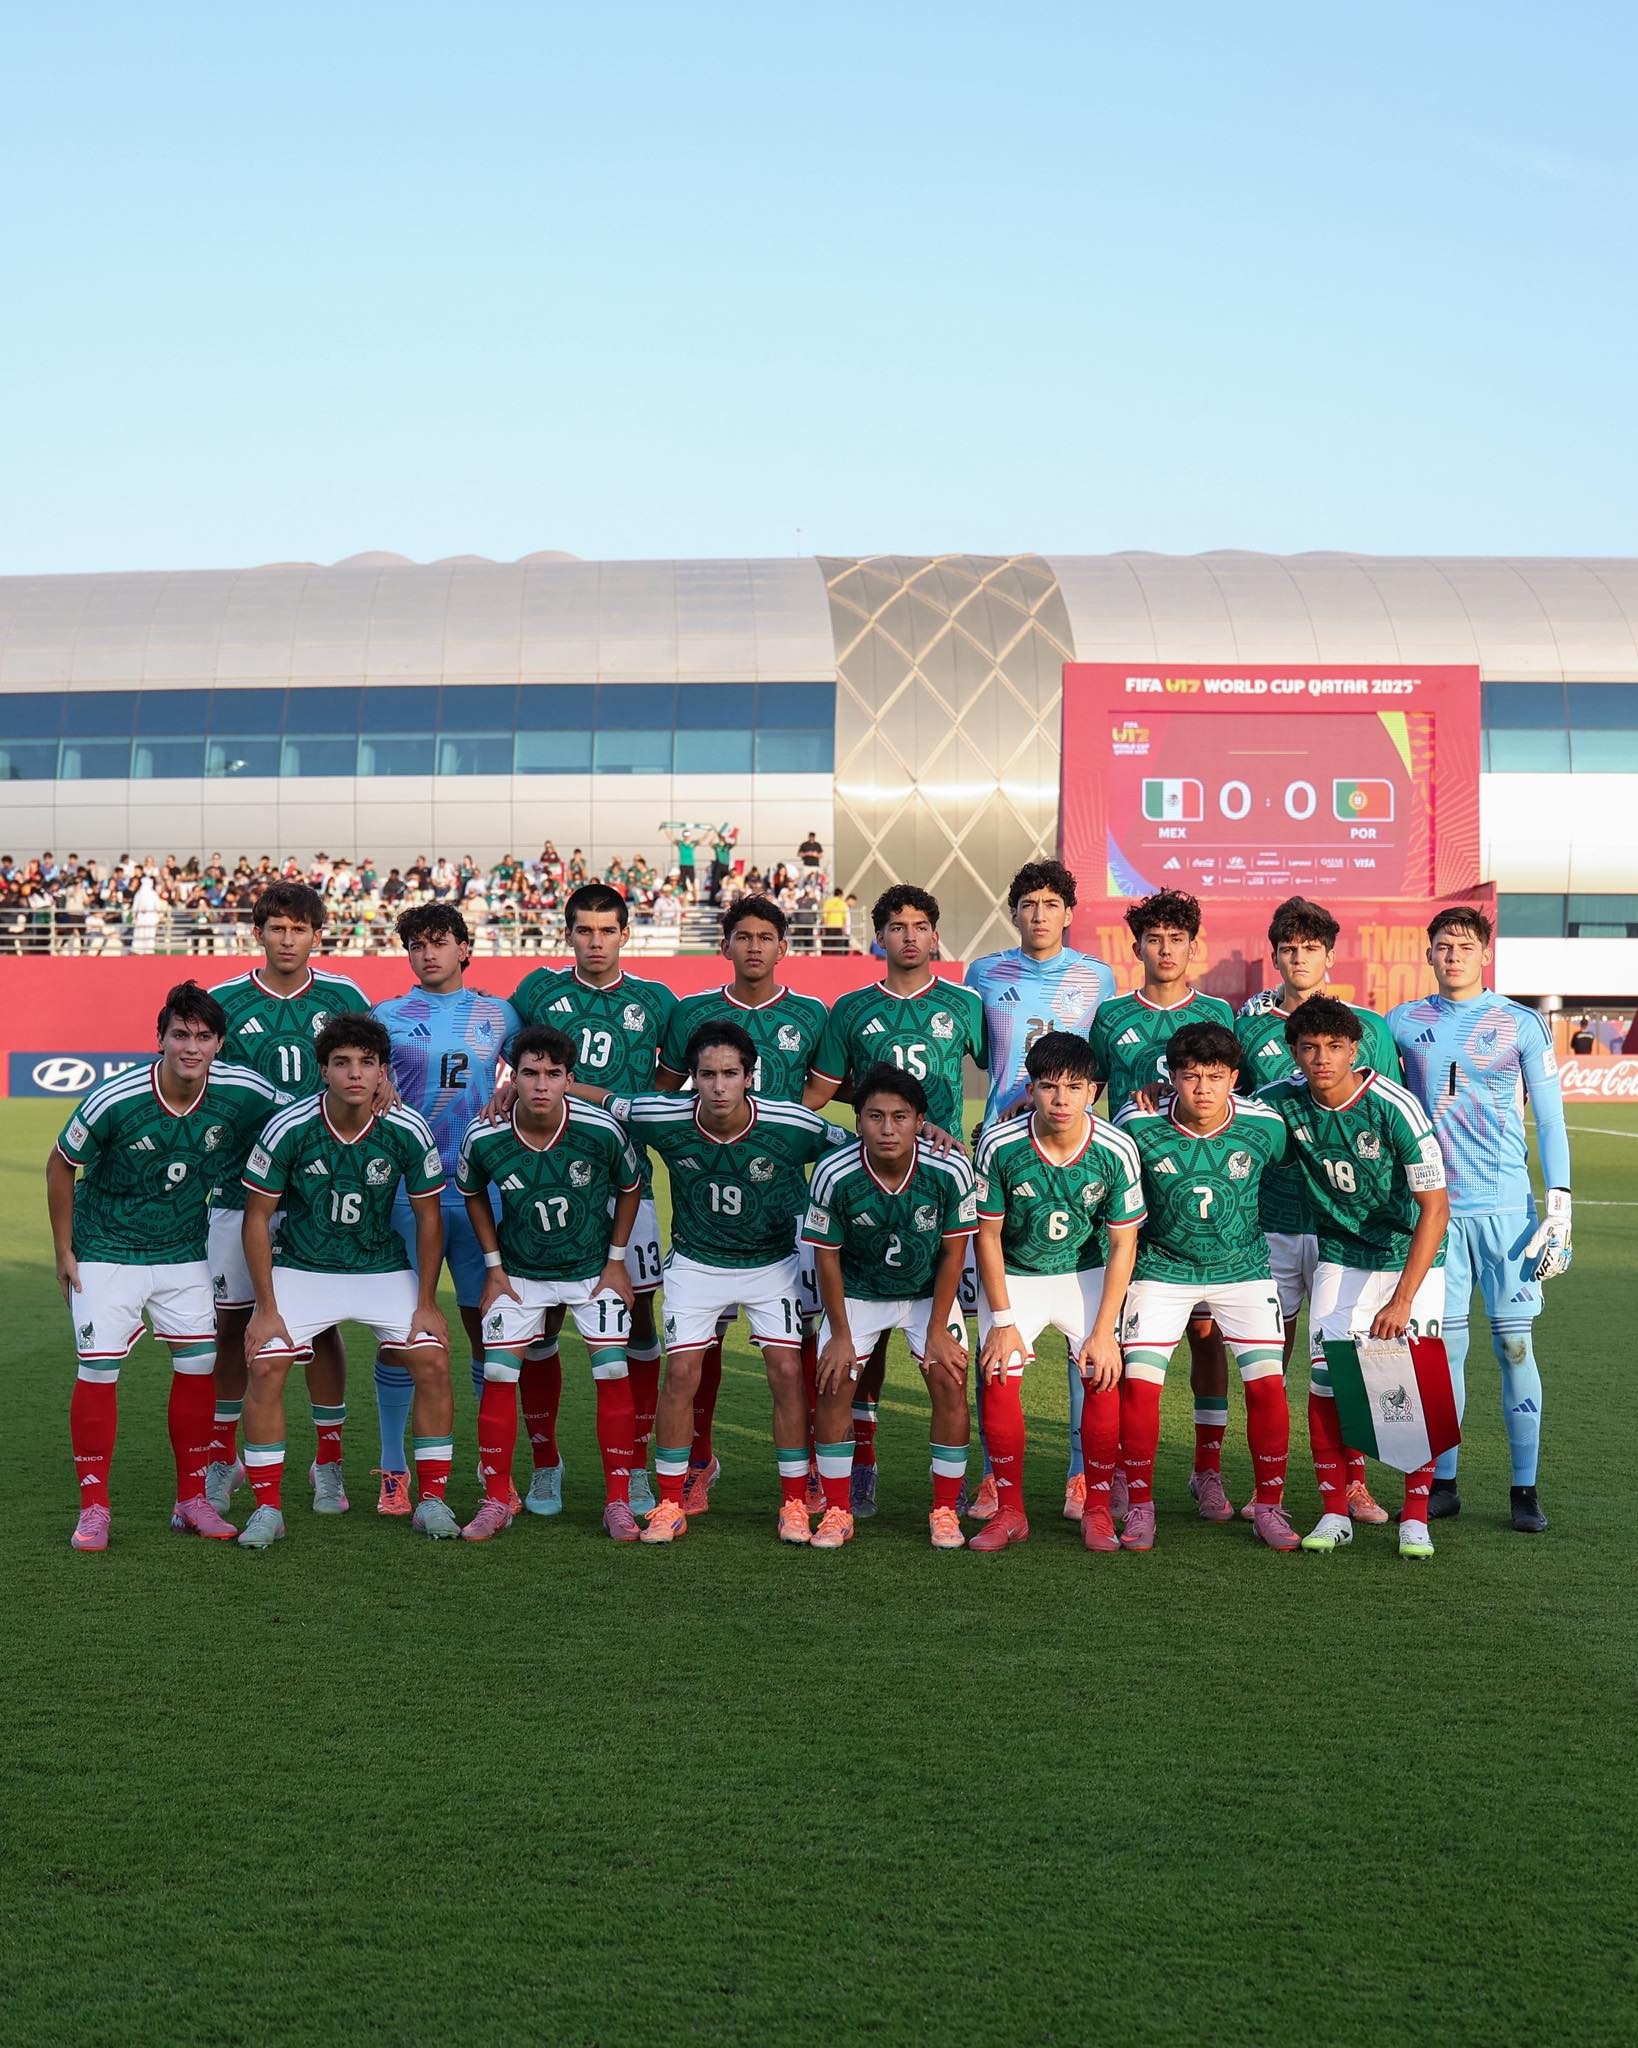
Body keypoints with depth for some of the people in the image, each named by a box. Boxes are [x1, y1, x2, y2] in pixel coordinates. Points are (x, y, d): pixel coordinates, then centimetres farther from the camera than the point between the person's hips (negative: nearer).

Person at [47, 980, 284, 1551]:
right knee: (98, 1370, -7)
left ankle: (192, 1499, 15)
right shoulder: (114, 1100, -23)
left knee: (199, 1364, 1)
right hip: (106, 1251, -3)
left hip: (185, 1252, 3)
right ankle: (93, 1507, 6)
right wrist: (63, 1251, -3)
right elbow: (60, 1166, -7)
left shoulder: (243, 1092, -17)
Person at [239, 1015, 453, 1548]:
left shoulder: (408, 1130, -16)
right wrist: (266, 1308, -11)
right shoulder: (288, 1129, -20)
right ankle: (267, 1508, 0)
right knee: (265, 1367, -16)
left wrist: (427, 1302, -4)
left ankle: (432, 1501, 4)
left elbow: (428, 1214, -3)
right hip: (300, 1268, -1)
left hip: (384, 1268, 1)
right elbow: (257, 1216, -9)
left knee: (432, 1363, -11)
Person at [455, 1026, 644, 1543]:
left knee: (613, 1372, -9)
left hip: (594, 1268, -1)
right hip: (519, 1272, 1)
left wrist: (615, 1261, -3)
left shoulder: (602, 1130, -23)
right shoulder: (483, 1138, -20)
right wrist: (494, 1265, 0)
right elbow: (472, 1194, 3)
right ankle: (496, 1500, 9)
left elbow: (630, 1188, -2)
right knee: (498, 1375, -5)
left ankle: (618, 1501, 4)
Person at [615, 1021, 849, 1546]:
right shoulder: (665, 1119, -21)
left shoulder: (792, 1125, -23)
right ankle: (670, 1505, 8)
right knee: (681, 1374, -7)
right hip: (695, 1262, 1)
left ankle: (795, 1504, 6)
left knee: (787, 1371, -9)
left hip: (773, 1262, -1)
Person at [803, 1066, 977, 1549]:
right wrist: (840, 1335, -10)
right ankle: (837, 1512, 7)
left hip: (929, 1291, 0)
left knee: (950, 1385, -9)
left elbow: (953, 1252, -12)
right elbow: (827, 1256, -13)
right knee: (834, 1387, -8)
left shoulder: (950, 1170, -26)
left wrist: (937, 1331, -10)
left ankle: (945, 1510, 6)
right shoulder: (834, 1174, -26)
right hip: (857, 1292, 0)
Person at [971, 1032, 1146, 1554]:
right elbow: (988, 1234, -10)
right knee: (998, 1379, -14)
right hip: (1014, 1274, 0)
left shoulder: (1116, 1150, -21)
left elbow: (1123, 1244, -12)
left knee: (1103, 1378, -14)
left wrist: (1103, 1331, -15)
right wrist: (1002, 1320, -12)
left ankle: (1097, 1508, 4)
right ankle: (1010, 1512, 2)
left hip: (1087, 1272, 0)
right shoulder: (1000, 1144, -22)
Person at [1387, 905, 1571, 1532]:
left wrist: (1559, 1206, -5)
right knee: (1443, 1344, 3)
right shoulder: (1401, 1024, 8)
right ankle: (1441, 1484, 13)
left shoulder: (1522, 1024, 4)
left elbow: (1550, 1120, 4)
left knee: (1515, 1343, -1)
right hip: (1433, 1207, 1)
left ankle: (1525, 1491, 7)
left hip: (1505, 1207, -1)